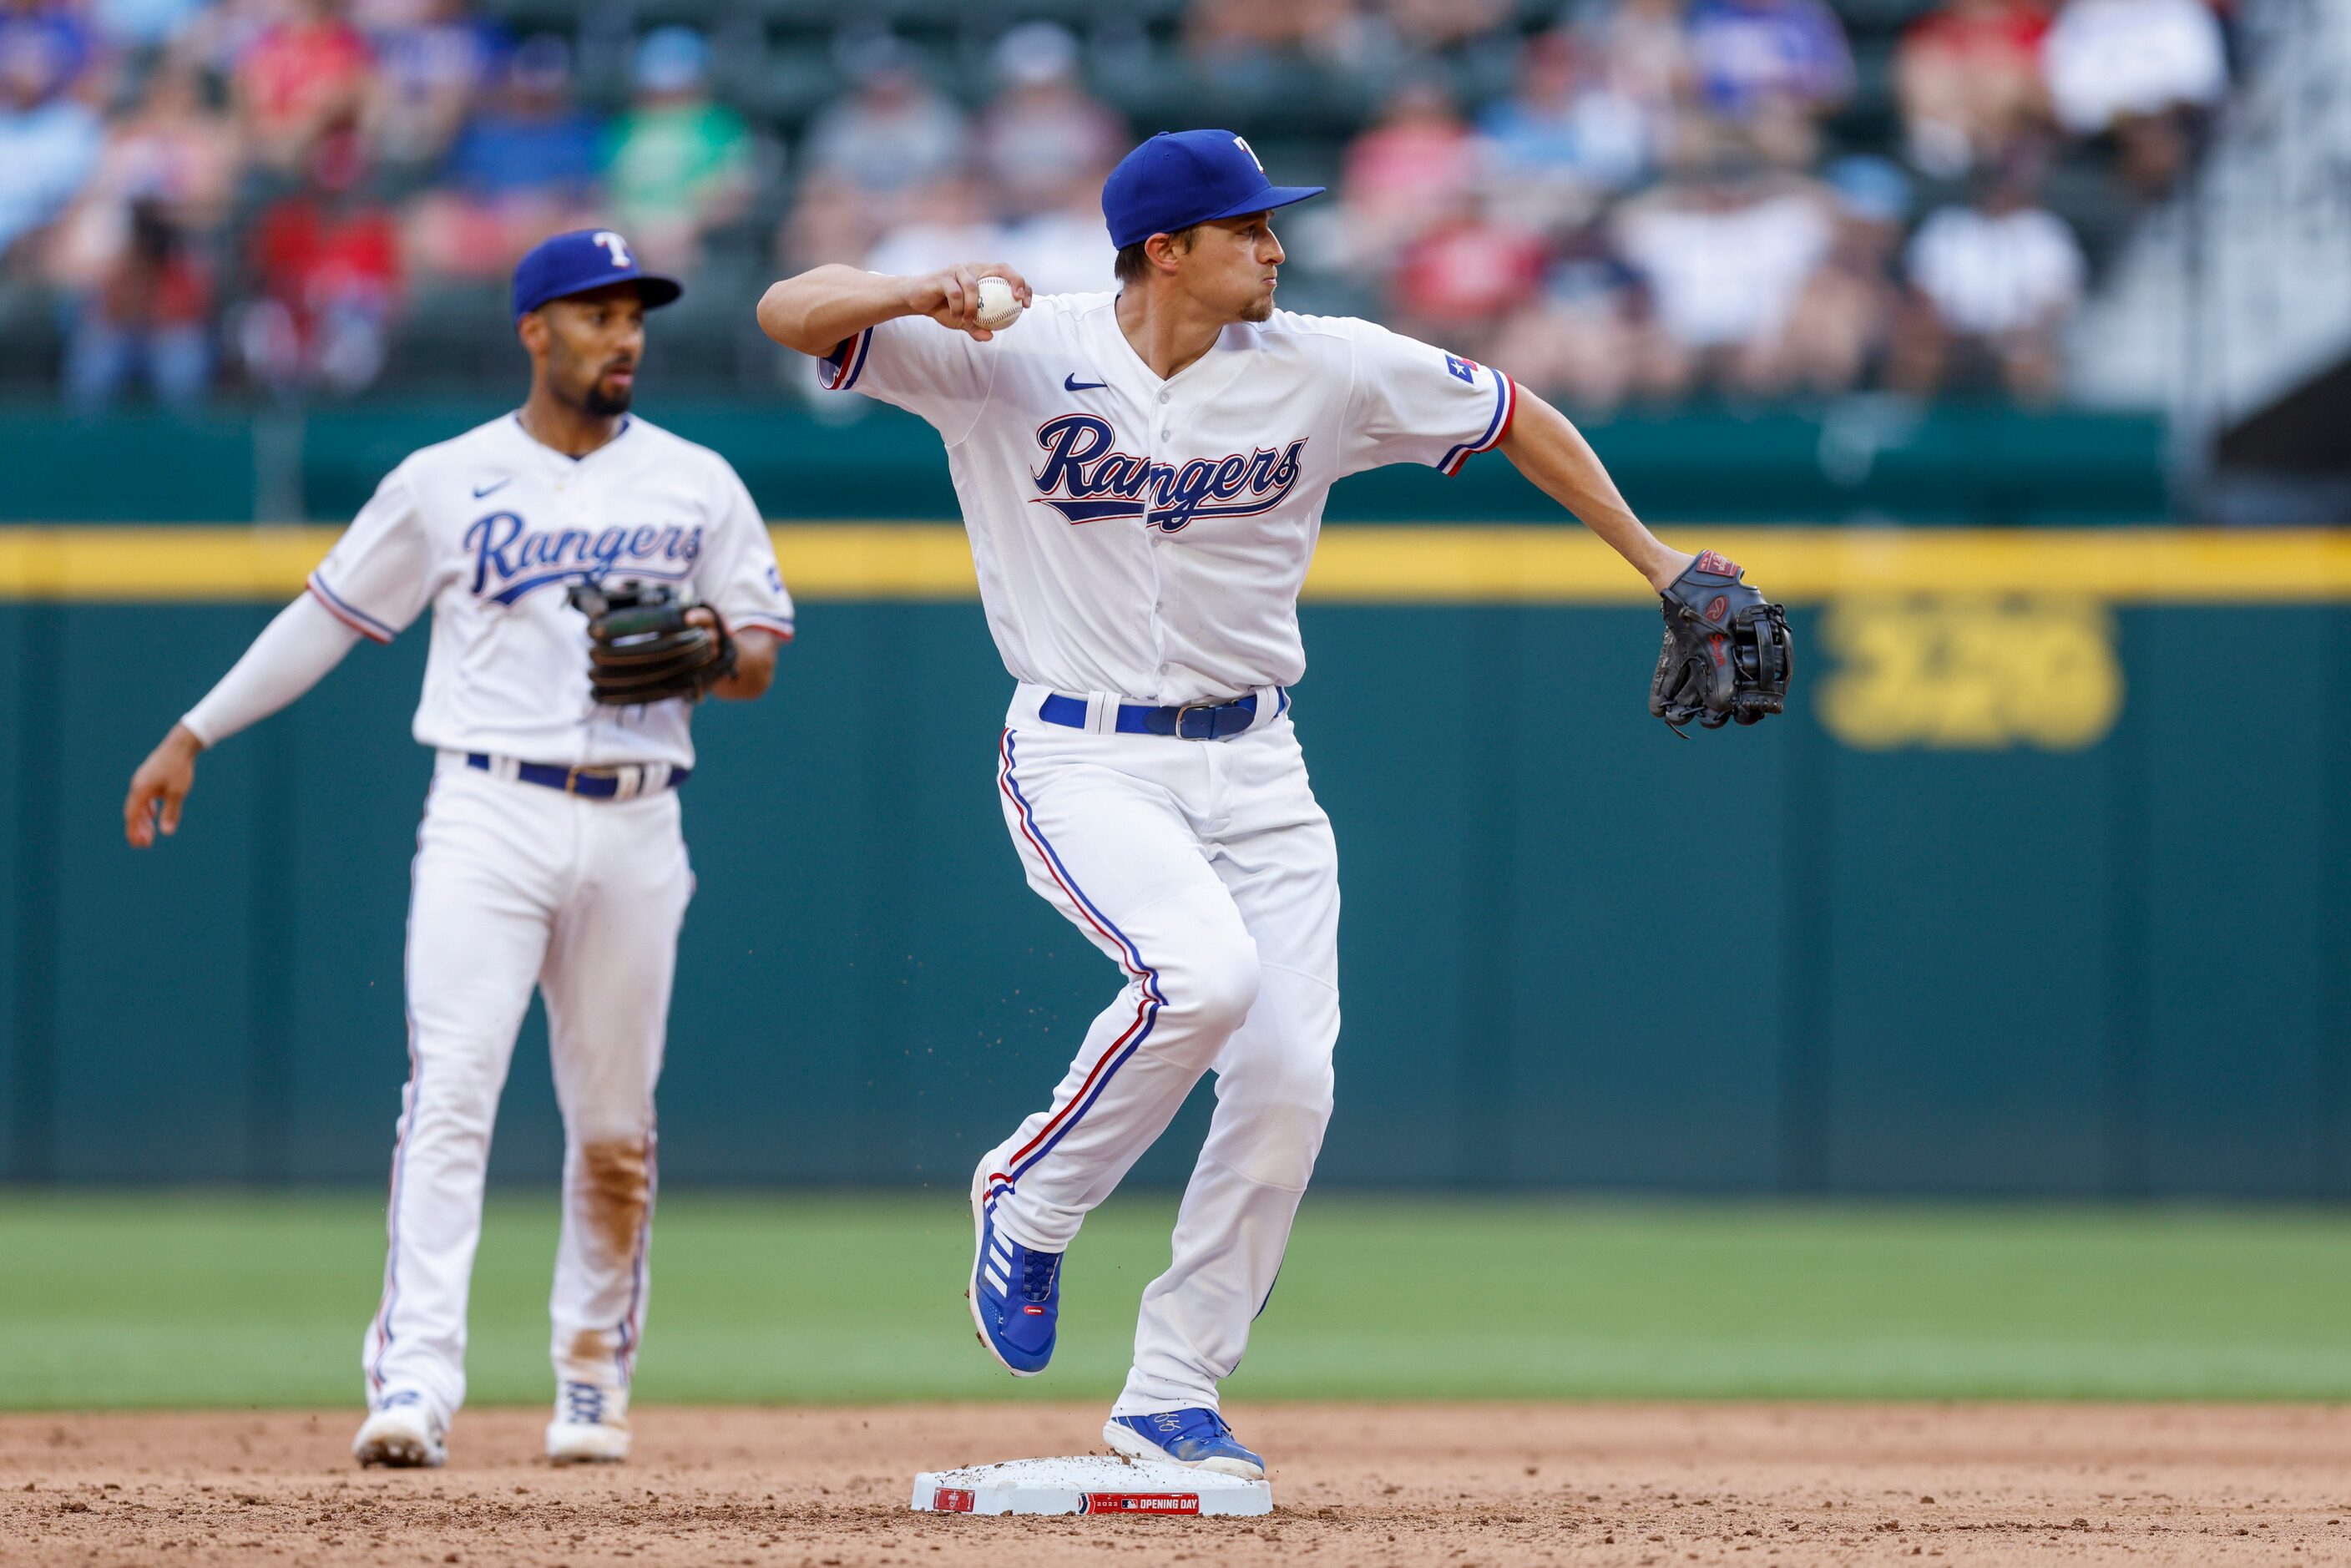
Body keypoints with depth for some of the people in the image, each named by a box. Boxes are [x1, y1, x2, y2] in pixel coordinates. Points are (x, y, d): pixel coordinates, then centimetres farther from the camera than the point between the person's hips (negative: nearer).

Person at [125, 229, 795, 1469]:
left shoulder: (697, 484, 10)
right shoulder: (444, 482, 6)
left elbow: (762, 657, 11)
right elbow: (329, 614, 12)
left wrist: (711, 648, -13)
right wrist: (194, 733, 9)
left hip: (633, 830, 2)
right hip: (489, 819, -2)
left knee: (615, 1125, 7)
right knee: (451, 1090, -15)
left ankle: (593, 1375, 22)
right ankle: (415, 1379, -23)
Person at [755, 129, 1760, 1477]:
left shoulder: (1325, 370, -3)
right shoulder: (1016, 356, -11)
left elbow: (1512, 414, 10)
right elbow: (790, 314, -15)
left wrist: (1657, 563, 9)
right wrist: (922, 294, -35)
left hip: (1253, 770, 4)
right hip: (1085, 762, -4)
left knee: (1289, 1083, -5)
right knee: (1202, 973, -30)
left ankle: (1172, 1399, 9)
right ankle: (1030, 1205, -4)